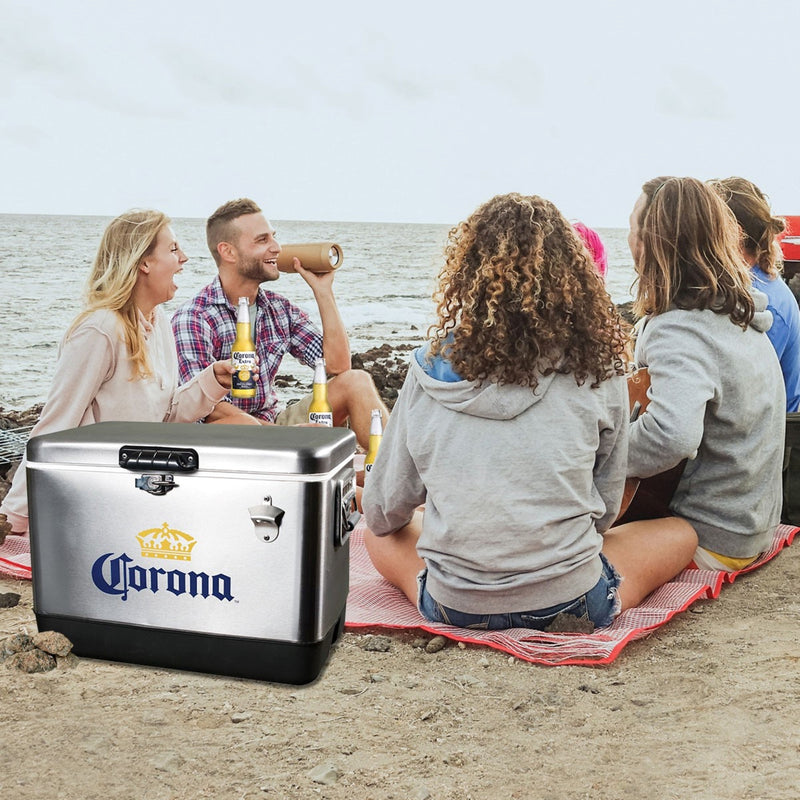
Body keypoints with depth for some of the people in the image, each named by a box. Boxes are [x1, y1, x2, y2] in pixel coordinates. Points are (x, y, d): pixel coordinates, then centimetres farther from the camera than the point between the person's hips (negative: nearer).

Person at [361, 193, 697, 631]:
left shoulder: (432, 370, -9)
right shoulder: (597, 373, -12)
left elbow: (384, 512, 1)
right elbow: (605, 510, 1)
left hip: (455, 606, 0)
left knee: (378, 533, 29)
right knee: (679, 532, 21)